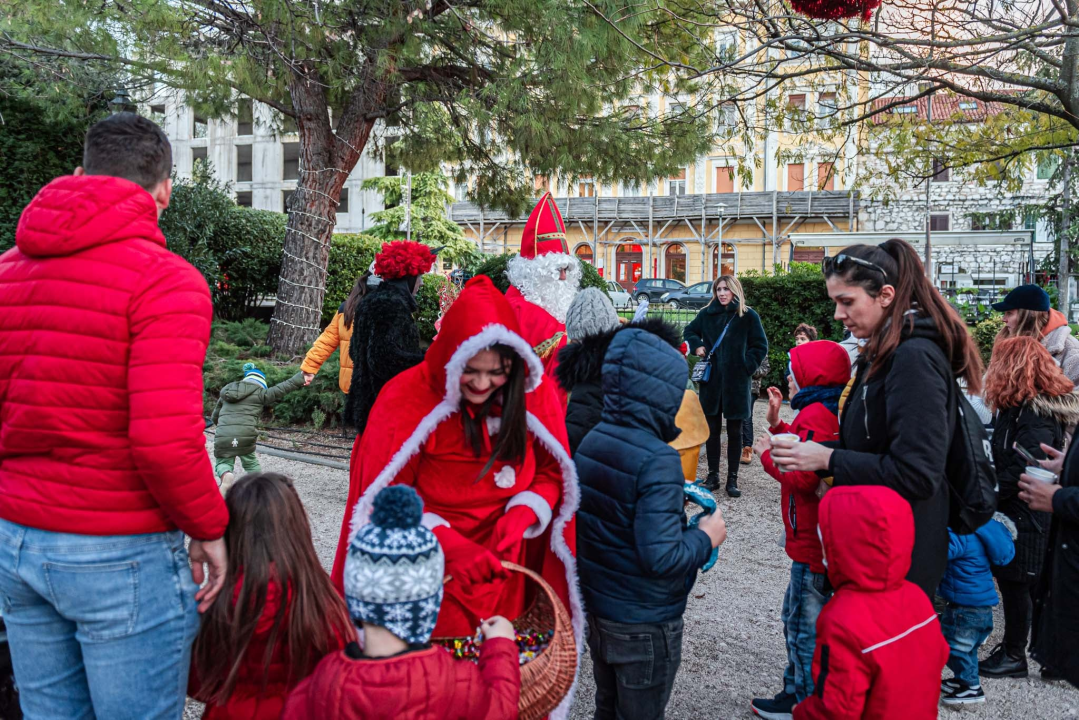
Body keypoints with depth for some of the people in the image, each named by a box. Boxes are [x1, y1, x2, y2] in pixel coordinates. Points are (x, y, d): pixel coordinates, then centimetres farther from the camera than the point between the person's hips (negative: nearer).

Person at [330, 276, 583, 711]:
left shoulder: (534, 394, -6)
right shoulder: (407, 399, -15)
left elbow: (552, 474, 4)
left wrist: (522, 516, -18)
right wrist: (450, 545, -25)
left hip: (505, 577, 3)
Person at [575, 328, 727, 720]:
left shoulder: (592, 440, -3)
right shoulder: (657, 459, -26)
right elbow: (660, 558, -28)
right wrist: (706, 538, -11)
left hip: (596, 609, 6)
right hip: (644, 624, -6)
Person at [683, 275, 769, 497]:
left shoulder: (748, 316, -2)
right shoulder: (707, 313, 6)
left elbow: (761, 346, 2)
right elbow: (689, 331, 22)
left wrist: (746, 367, -8)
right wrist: (697, 346, 3)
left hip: (736, 382, -2)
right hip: (711, 380, 2)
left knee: (734, 432, 6)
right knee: (712, 430, 9)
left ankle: (733, 478, 14)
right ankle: (713, 475, 18)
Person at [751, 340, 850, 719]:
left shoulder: (816, 415, -21)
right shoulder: (825, 412, 12)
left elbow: (802, 477, -27)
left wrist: (767, 453, -14)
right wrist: (776, 425, 14)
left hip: (812, 542, -11)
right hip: (810, 539, 11)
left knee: (805, 629, 1)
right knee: (796, 617, 21)